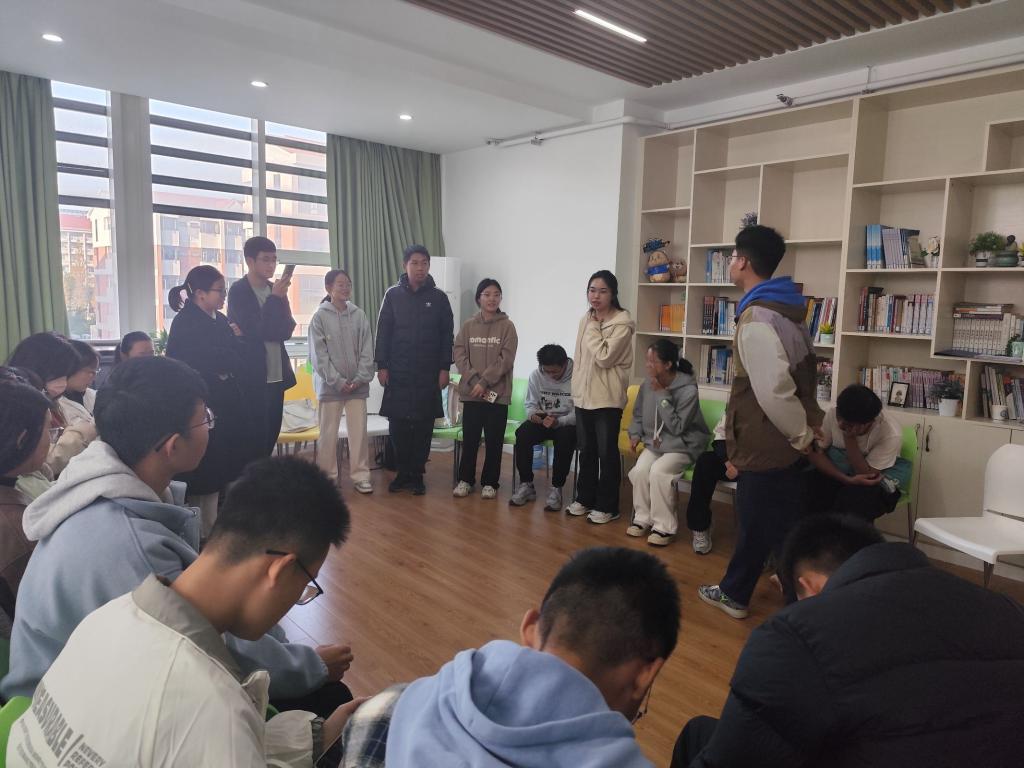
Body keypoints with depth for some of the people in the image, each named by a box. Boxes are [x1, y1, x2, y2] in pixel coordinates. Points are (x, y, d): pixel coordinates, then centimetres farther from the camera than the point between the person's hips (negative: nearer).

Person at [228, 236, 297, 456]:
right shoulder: (238, 291, -7)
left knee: (270, 437, 10)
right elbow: (255, 331, -15)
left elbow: (287, 330, 4)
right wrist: (274, 298, -14)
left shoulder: (275, 290, 12)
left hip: (276, 376, 6)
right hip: (252, 378, -6)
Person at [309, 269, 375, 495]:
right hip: (330, 385, -2)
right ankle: (327, 477, 16)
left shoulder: (359, 315, 3)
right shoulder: (320, 317, -4)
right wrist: (338, 381, -12)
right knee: (329, 433, 5)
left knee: (359, 431, 5)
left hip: (357, 385, 2)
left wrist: (361, 378, -7)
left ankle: (360, 476, 14)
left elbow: (367, 350, 3)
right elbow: (319, 355, -7)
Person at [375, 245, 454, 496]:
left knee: (423, 425, 3)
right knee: (397, 425, 2)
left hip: (428, 374, 0)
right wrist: (381, 366, -3)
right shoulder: (393, 295, 4)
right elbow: (383, 332, 4)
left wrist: (444, 368, -3)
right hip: (398, 373, 0)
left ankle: (417, 475, 13)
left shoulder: (438, 297, 3)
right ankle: (403, 473, 15)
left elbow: (447, 335, 3)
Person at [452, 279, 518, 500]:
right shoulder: (468, 325, 6)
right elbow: (459, 354, 0)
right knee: (469, 439, 7)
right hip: (471, 392, 2)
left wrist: (485, 382, -14)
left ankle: (490, 482, 18)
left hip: (498, 393, -2)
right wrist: (474, 380, -13)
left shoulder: (507, 326, -1)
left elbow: (506, 359, -9)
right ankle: (465, 479, 21)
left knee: (494, 440, 5)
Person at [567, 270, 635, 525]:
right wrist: (576, 388, 16)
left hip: (607, 398, -7)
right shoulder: (586, 320, 10)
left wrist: (593, 329, -14)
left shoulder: (621, 324, -12)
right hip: (583, 396, 7)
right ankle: (585, 498, 29)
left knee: (607, 453, 2)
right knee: (586, 451, 16)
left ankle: (607, 506, 13)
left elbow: (604, 357, -22)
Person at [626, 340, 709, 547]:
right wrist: (635, 434, -4)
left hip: (682, 445, -5)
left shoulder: (688, 390, -20)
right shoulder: (647, 385, -3)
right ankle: (643, 519, 0)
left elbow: (677, 427, -22)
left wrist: (662, 395, -24)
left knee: (658, 472, -29)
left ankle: (665, 527, -13)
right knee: (639, 470, -22)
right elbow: (638, 415, 14)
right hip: (655, 443, 5)